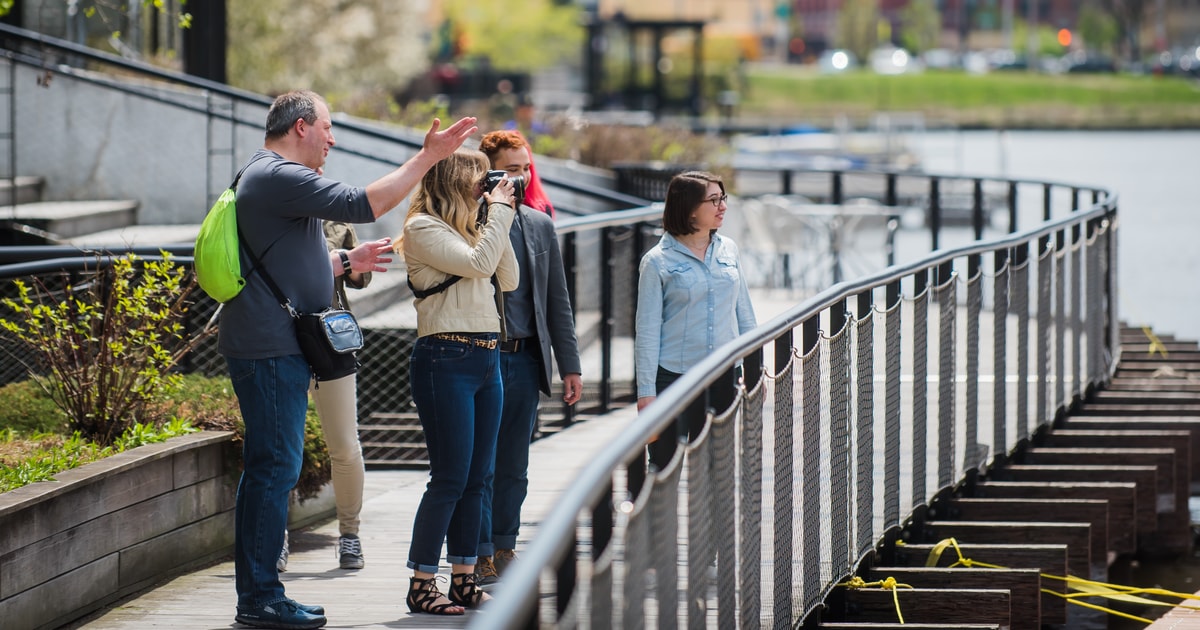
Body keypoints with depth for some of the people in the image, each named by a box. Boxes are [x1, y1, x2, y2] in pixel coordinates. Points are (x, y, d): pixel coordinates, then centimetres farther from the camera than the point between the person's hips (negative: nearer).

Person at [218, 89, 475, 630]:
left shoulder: (269, 178, 22)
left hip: (275, 347, 11)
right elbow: (361, 204, -21)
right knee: (274, 468, -10)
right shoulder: (278, 177, -14)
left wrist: (347, 262, 32)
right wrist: (427, 158, -17)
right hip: (271, 349, -11)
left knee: (269, 469, 13)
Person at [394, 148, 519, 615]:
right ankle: (421, 585, -4)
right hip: (446, 361, -9)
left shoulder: (470, 227, 18)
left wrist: (500, 219, 8)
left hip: (487, 360, 9)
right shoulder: (422, 228, -8)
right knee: (450, 479, -9)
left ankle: (464, 580, 13)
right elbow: (479, 263, -18)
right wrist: (498, 212, -7)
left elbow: (508, 280, 14)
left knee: (475, 479, 9)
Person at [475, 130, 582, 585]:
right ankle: (480, 557, 3)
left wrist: (569, 365, 11)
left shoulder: (539, 223, 11)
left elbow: (557, 300, 15)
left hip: (525, 358, 5)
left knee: (513, 465, 10)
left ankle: (504, 550, 18)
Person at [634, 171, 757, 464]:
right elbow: (647, 330, -4)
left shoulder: (728, 250, 7)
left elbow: (744, 314, 15)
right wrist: (646, 392, -8)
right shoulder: (658, 261, -5)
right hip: (674, 377, -4)